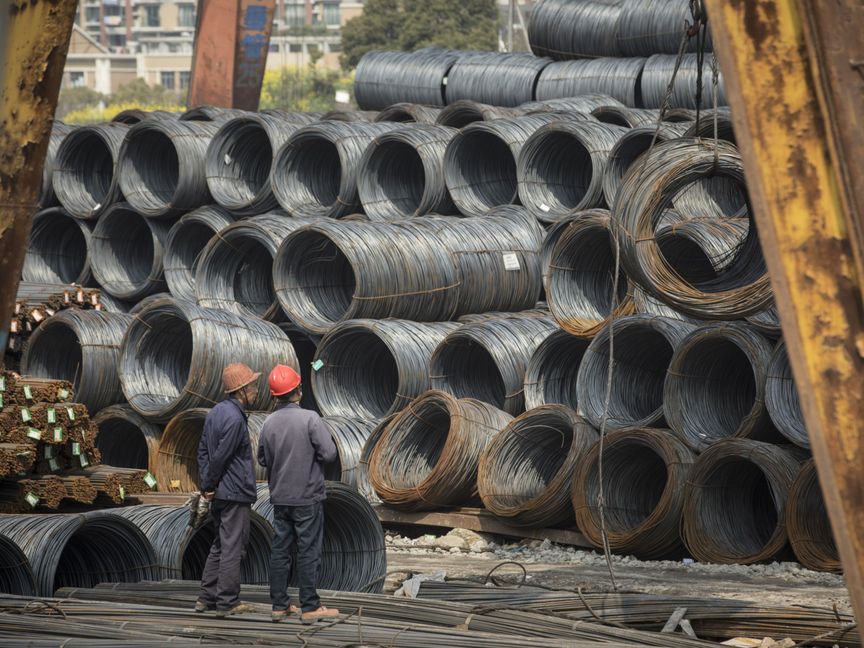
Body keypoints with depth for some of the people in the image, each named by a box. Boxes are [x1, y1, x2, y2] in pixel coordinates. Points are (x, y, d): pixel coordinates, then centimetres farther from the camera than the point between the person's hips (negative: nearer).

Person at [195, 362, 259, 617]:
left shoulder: (216, 412, 10)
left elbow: (203, 450, 12)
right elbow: (219, 457, -19)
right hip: (236, 493, -9)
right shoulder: (235, 419, -19)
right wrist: (209, 485, -6)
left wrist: (205, 484, 8)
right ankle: (227, 602, 1)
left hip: (219, 494, 9)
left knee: (220, 545, 17)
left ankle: (206, 597, 19)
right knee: (233, 548, -3)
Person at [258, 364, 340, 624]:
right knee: (308, 552, 0)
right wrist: (311, 455, 3)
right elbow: (329, 453, -16)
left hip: (280, 497, 5)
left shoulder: (269, 423, 0)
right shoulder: (310, 419, -15)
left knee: (280, 550, 10)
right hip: (307, 497, -5)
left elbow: (263, 459, 9)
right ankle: (310, 607, 2)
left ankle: (279, 605, 13)